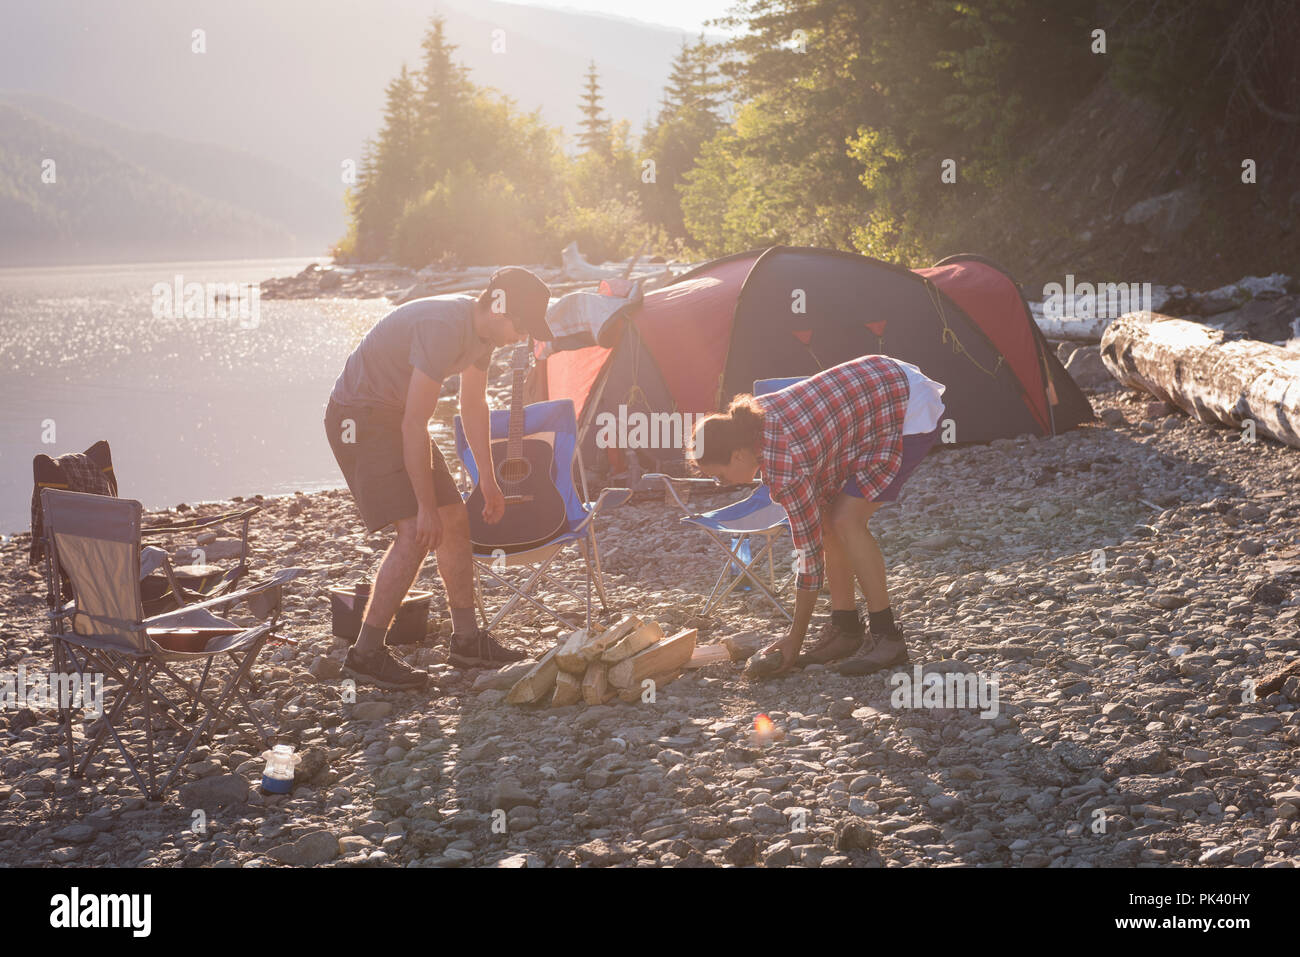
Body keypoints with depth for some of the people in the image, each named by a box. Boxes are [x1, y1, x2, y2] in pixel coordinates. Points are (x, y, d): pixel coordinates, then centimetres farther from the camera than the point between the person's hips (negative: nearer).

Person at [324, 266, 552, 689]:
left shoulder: (483, 330, 1)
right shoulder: (444, 328, -30)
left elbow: (473, 405, 17)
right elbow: (414, 425, -29)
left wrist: (488, 480, 20)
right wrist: (426, 507, -25)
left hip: (393, 415, 10)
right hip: (359, 418, -10)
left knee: (455, 520, 9)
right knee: (416, 533, -17)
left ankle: (467, 639, 19)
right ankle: (366, 653, -10)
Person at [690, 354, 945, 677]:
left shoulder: (784, 465, -29)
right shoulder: (751, 416, -7)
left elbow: (809, 551, -21)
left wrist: (793, 640, -12)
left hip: (911, 411, -10)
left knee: (847, 521, -17)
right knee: (828, 519, 4)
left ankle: (886, 637, -8)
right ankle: (845, 630, 12)